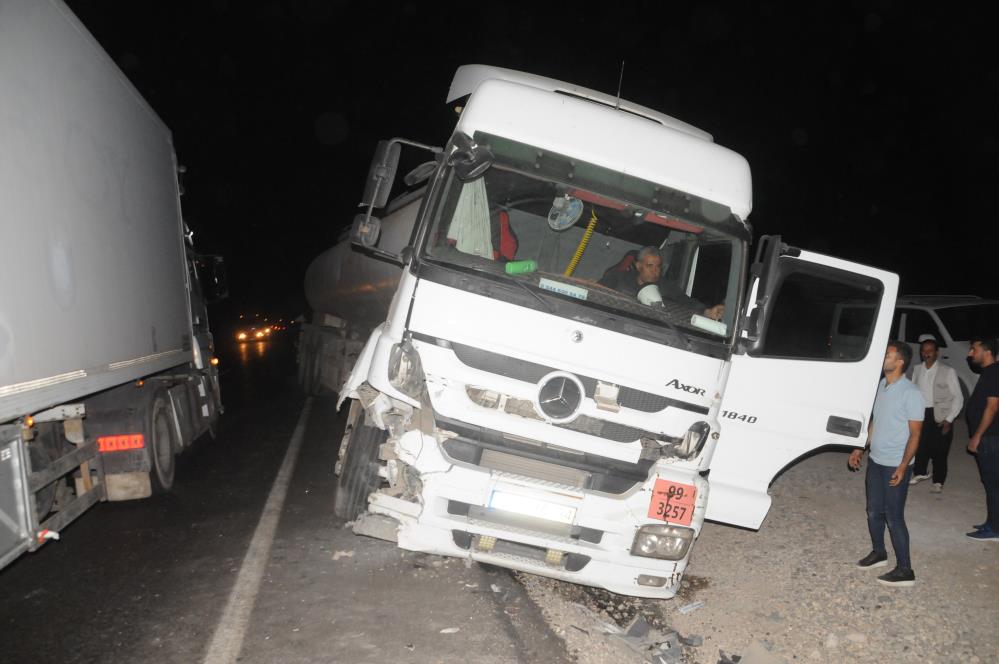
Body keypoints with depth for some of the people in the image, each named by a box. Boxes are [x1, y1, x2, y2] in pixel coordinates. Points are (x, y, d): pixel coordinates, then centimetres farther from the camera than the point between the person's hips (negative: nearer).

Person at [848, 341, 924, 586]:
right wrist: (860, 449, 16)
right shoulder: (880, 386, 6)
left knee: (894, 517, -2)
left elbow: (915, 433, -14)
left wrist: (903, 466, -21)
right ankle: (878, 553, 35)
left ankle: (904, 570, 8)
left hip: (895, 466, -7)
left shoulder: (910, 393, -16)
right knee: (874, 511, 16)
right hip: (875, 462, 7)